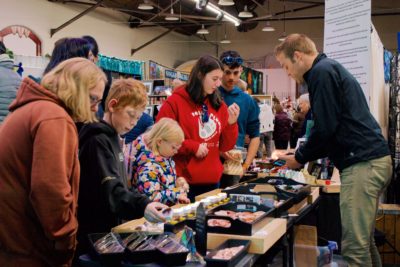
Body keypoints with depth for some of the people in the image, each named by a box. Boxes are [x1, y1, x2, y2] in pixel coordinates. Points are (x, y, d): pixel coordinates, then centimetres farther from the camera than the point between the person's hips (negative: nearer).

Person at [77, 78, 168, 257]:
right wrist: (142, 206, -44)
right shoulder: (98, 141, -18)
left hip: (110, 227, 10)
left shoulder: (113, 138, 13)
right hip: (93, 232, -10)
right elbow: (110, 191, -30)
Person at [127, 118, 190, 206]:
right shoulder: (149, 165, -19)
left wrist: (177, 183, 4)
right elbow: (151, 197, -26)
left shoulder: (164, 156, 7)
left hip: (171, 208, 8)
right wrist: (177, 193, -20)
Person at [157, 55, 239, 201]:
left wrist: (231, 123, -5)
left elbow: (225, 147, 10)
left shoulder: (219, 106, 9)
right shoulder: (175, 102, -5)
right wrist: (193, 147, -14)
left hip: (212, 182, 5)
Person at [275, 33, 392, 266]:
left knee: (354, 247, -8)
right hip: (373, 160, 11)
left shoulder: (321, 71, -8)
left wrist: (300, 158, 1)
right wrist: (305, 155, 22)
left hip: (362, 164, -11)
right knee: (364, 241, 15)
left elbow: (326, 127, -14)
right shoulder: (332, 68, 24)